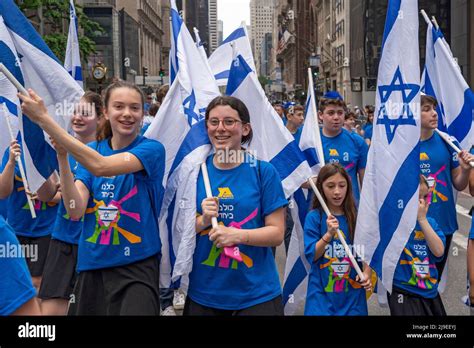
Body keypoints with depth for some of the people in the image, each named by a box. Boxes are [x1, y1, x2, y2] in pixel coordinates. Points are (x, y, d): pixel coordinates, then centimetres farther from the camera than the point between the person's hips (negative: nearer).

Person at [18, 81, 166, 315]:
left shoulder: (152, 149, -9)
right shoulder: (90, 151, 5)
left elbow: (100, 166, -27)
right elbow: (75, 211, -7)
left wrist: (44, 119, -26)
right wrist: (62, 156, -18)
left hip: (136, 266, -5)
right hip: (92, 264, 5)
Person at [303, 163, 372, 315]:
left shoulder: (357, 217, 1)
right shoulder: (314, 217, -6)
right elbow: (311, 256, -9)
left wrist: (366, 274, -12)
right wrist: (329, 234, -21)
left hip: (353, 292, 2)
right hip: (322, 292, -2)